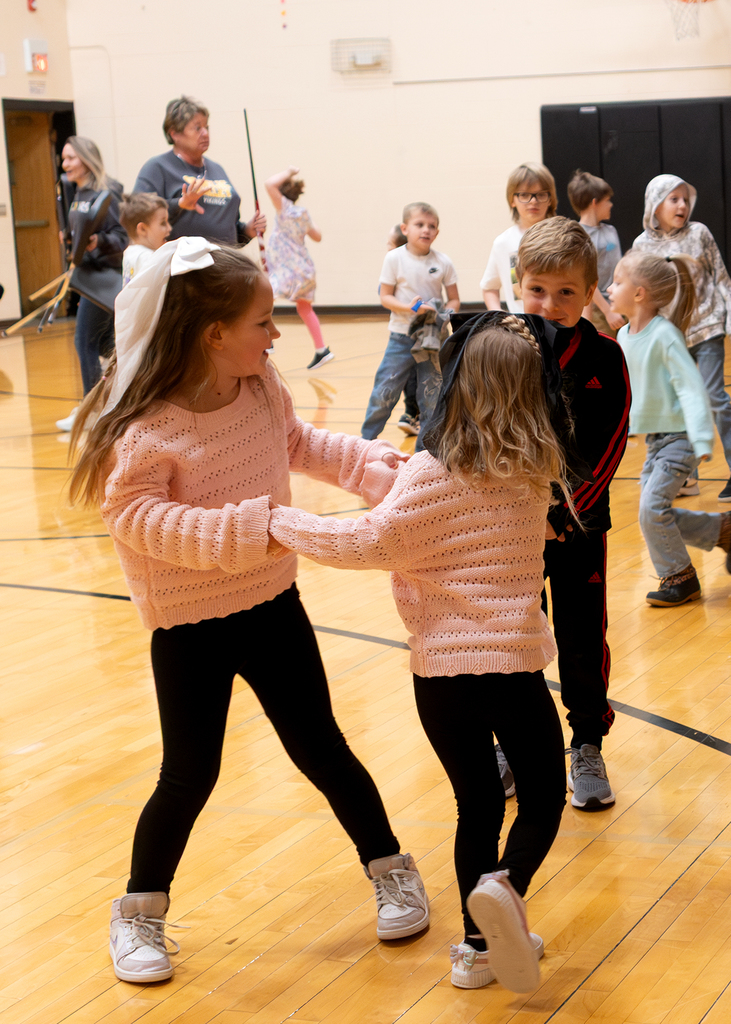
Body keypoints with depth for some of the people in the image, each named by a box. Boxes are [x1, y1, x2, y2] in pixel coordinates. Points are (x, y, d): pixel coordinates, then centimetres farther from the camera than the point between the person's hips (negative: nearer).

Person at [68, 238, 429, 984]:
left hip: (272, 607, 5)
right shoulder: (145, 428, -23)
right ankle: (139, 913, 25)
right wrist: (246, 527, -36)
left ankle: (390, 870, 30)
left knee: (321, 751, 13)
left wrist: (365, 461, 3)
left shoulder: (261, 389, -2)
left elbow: (298, 443, 16)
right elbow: (137, 516, -29)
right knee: (189, 777, 4)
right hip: (190, 629, -5)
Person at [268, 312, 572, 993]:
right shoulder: (536, 470, 0)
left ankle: (478, 947, 21)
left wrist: (284, 523, -6)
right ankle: (506, 886, -15)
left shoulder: (433, 474, -11)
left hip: (440, 669, 0)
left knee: (477, 804, 15)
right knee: (543, 799, 14)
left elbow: (373, 542, -16)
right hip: (515, 663, 0)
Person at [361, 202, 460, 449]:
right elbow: (385, 297, -3)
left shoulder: (443, 263, -2)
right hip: (402, 338, -1)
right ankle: (365, 441, 15)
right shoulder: (394, 258, -5)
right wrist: (408, 307, -20)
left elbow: (454, 299, 6)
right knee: (384, 392, -1)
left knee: (431, 396, 5)